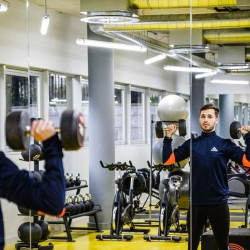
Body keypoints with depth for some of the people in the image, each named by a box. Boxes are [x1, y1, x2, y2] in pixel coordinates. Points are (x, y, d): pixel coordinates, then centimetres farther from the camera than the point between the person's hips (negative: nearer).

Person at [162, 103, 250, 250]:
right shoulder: (191, 143, 6)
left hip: (218, 203, -2)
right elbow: (167, 160, 2)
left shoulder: (225, 144, -1)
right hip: (195, 203, 2)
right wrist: (168, 137, -3)